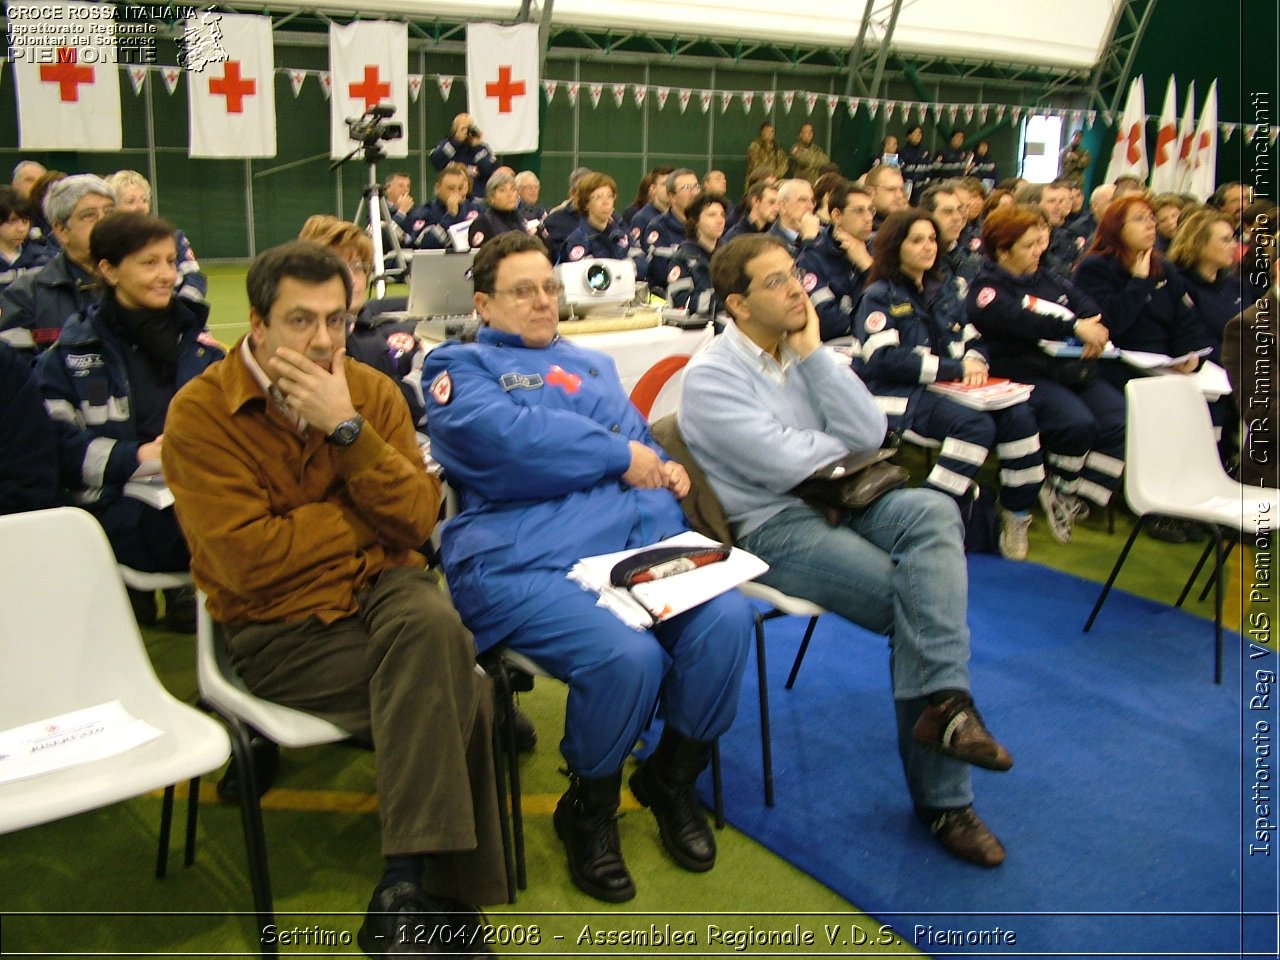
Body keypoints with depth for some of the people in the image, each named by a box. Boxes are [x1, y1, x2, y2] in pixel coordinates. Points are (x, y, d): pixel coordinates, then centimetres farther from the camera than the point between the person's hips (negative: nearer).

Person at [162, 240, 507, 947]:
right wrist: (372, 518, -8)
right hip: (279, 629, -3)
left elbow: (417, 519, -6)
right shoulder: (200, 413, -9)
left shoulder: (371, 391, 3)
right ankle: (444, 891, -7)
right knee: (459, 691, -25)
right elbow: (249, 559, -18)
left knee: (433, 622, -33)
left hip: (380, 586, 4)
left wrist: (348, 430, -18)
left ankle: (407, 888, -22)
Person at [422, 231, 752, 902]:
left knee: (725, 619, -23)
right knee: (625, 656, -31)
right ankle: (589, 809, 1)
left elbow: (638, 436, 30)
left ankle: (672, 779, 5)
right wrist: (619, 455, -3)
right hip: (522, 561, -5)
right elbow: (501, 437, -8)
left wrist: (664, 469, 5)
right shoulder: (458, 366, 12)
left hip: (639, 541, 6)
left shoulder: (591, 364, 33)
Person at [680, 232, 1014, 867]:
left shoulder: (802, 352, 12)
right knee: (919, 602, -22)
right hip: (771, 527, -6)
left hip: (836, 502, 6)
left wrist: (813, 351, -5)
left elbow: (869, 431, -2)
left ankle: (943, 703, -28)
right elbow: (786, 463, -18)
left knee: (933, 512, -26)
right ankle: (943, 797, -11)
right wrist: (845, 442, 2)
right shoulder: (711, 377, -8)